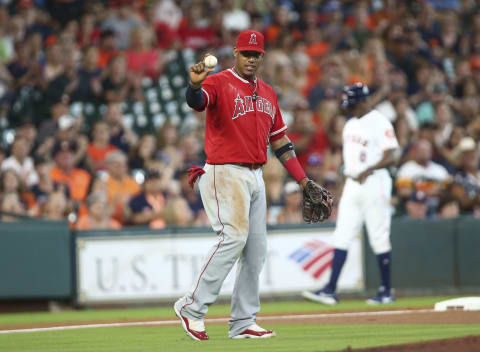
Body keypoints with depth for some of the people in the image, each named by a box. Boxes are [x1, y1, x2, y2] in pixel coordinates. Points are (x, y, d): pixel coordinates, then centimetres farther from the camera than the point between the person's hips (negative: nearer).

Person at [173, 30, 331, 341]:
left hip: (255, 176, 8)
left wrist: (303, 180, 18)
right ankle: (193, 307, -15)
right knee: (234, 237, -20)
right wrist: (195, 84, -51)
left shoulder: (267, 93, 17)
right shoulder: (219, 83, -5)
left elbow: (279, 139, 21)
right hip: (225, 173, -8)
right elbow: (197, 102, -28)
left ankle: (244, 323, 10)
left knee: (256, 250, 5)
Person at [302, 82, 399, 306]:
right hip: (352, 185, 8)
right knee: (342, 237, -1)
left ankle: (386, 291, 6)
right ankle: (330, 290, -5)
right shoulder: (350, 125, 17)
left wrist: (368, 170, -29)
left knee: (379, 239, -3)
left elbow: (389, 158, -16)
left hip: (374, 183, -7)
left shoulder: (379, 123, -8)